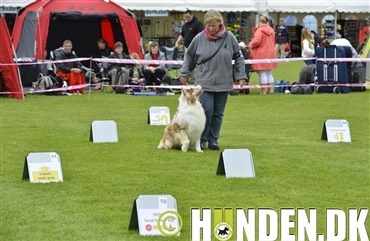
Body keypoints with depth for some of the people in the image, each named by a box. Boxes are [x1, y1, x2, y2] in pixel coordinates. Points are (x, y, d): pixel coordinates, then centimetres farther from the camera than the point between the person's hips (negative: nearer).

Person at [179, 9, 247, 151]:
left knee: (218, 114, 7)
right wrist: (184, 74, 14)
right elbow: (189, 56, 13)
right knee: (206, 112, -7)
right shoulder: (199, 38, -2)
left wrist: (241, 76, 5)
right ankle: (201, 140, 7)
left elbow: (238, 58, 10)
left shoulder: (229, 38, -1)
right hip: (205, 83, -1)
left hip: (223, 84, 1)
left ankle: (213, 140, 18)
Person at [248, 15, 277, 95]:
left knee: (262, 73, -3)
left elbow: (256, 41, -23)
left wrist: (250, 45, -6)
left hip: (261, 54, -8)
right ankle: (271, 89, 17)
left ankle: (263, 90, -3)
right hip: (270, 53, 8)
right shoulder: (271, 30, 10)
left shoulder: (260, 30, -15)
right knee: (269, 73, 17)